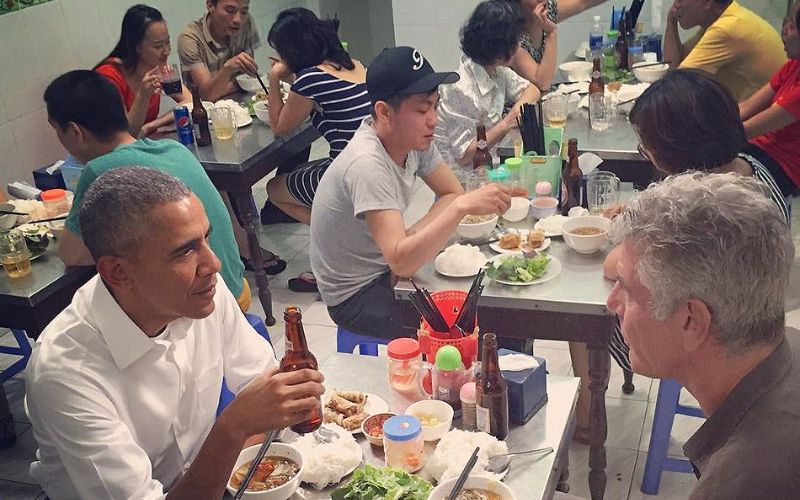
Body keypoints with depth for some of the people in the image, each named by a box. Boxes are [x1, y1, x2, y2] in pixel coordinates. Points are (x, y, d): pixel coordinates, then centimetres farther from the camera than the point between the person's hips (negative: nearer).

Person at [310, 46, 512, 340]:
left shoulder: (414, 137, -8)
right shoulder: (367, 165, -32)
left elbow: (452, 193, 0)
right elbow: (401, 261, -40)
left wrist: (414, 239, -16)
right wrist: (463, 206, -47)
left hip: (388, 269, 7)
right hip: (357, 294, -7)